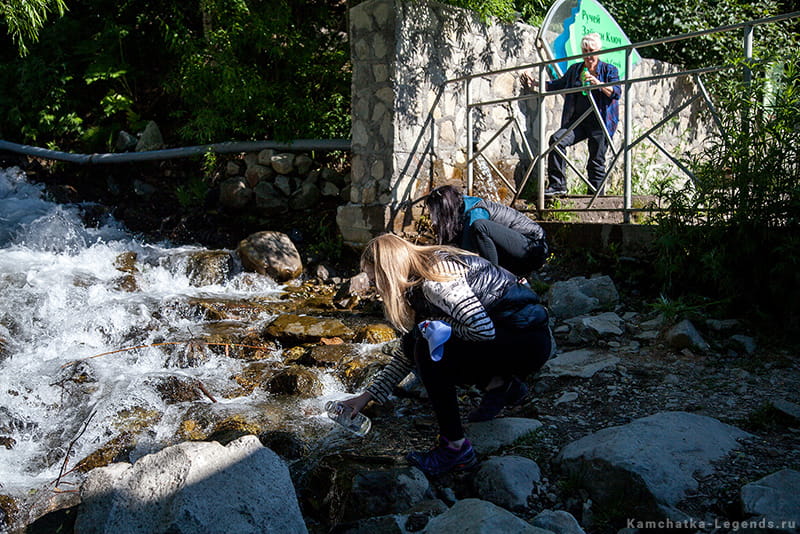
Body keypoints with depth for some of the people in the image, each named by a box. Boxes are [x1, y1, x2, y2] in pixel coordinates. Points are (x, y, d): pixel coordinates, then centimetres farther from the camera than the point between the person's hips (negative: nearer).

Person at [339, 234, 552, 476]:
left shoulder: (434, 280, -21)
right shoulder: (418, 285, 9)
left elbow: (483, 328, -29)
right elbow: (406, 353, 14)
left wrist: (432, 328, -13)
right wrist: (367, 395, 13)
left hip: (528, 341, -10)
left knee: (428, 351, -22)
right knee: (415, 344, 5)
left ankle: (456, 448, -11)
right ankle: (499, 384, 9)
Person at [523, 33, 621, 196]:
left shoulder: (609, 69, 5)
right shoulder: (575, 69, 18)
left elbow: (617, 92, -7)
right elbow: (558, 84, 27)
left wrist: (597, 83, -21)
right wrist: (535, 84, 17)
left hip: (600, 122, -4)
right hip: (577, 120, 4)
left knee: (597, 162, -3)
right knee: (557, 140, -21)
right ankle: (558, 185, -19)